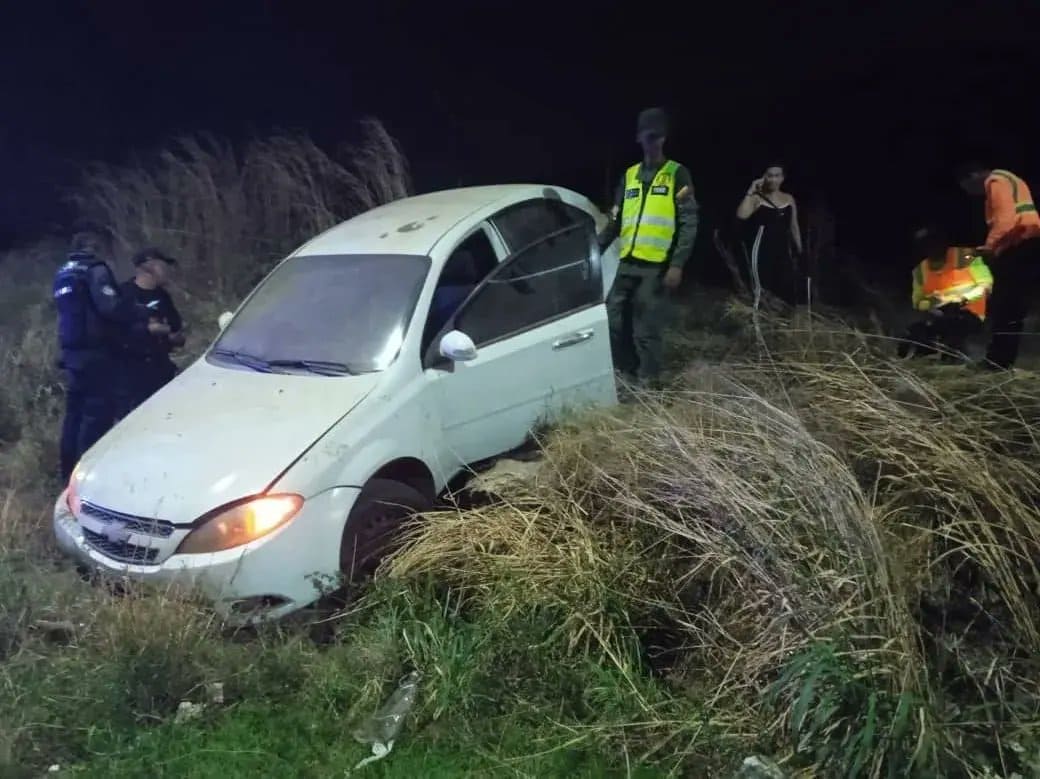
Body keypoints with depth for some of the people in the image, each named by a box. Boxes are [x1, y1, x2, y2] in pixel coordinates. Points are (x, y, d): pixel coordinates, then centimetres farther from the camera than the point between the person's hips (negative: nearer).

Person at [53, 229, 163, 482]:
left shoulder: (63, 274, 20)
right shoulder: (95, 270, -10)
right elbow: (111, 307, -22)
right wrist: (144, 314, -6)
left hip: (71, 350, 9)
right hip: (95, 351, -9)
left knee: (75, 410, 15)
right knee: (98, 412, -6)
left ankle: (70, 471, 22)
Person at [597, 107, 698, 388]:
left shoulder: (677, 174, 2)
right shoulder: (630, 175, 16)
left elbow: (689, 223, -4)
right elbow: (615, 221, 20)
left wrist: (677, 264, -13)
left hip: (657, 266, -5)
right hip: (627, 264, 5)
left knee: (647, 330, -5)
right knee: (616, 323, 6)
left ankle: (647, 384, 6)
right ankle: (626, 374, 21)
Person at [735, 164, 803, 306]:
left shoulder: (789, 199, 11)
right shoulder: (757, 198, -4)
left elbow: (794, 226, 17)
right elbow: (741, 215, -23)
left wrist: (799, 251, 14)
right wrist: (750, 191, -20)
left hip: (783, 252, 5)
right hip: (761, 252, -5)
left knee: (789, 290, 1)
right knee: (762, 290, -3)